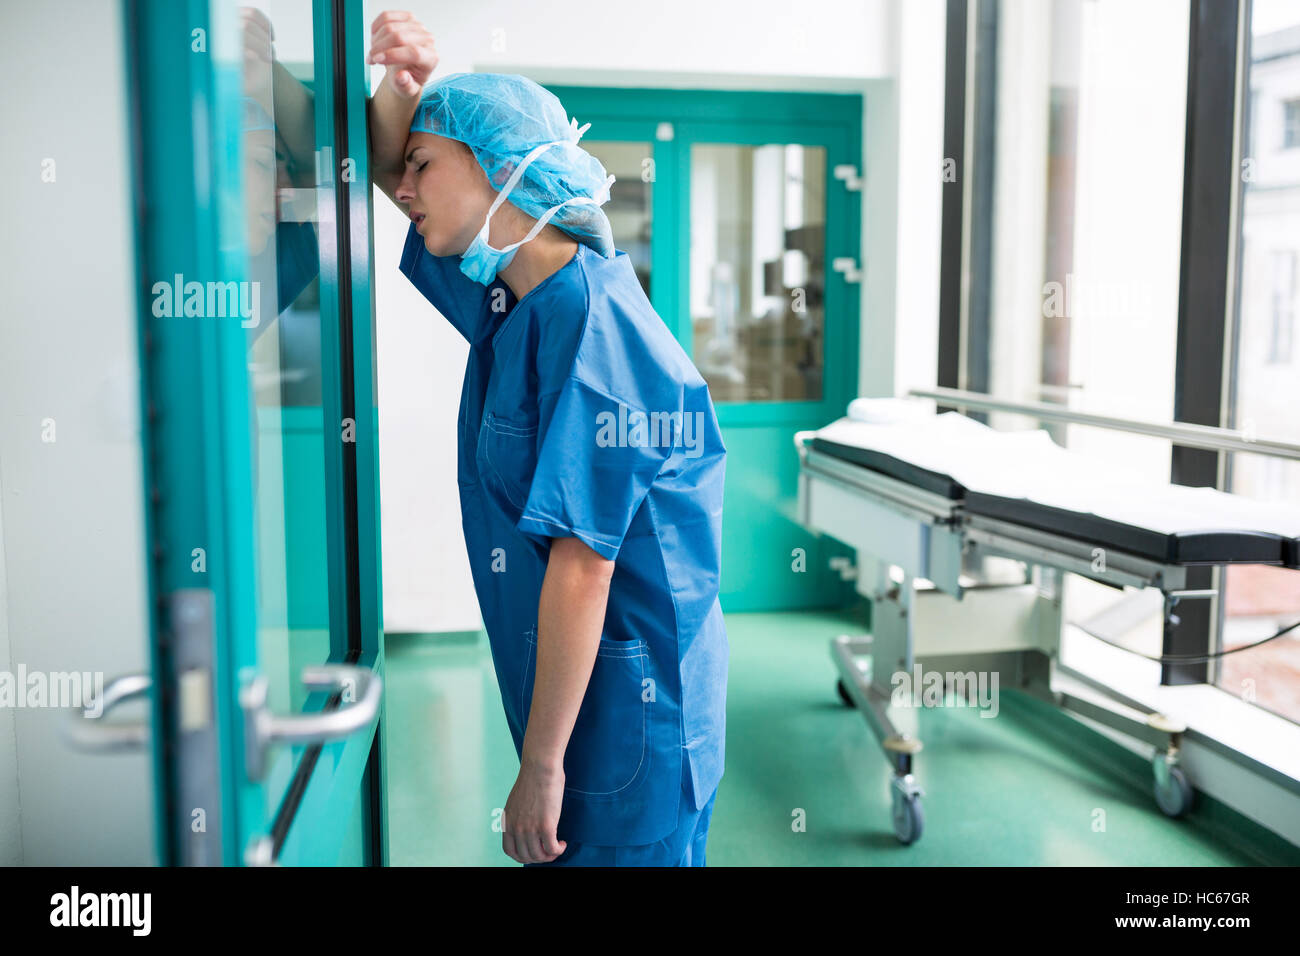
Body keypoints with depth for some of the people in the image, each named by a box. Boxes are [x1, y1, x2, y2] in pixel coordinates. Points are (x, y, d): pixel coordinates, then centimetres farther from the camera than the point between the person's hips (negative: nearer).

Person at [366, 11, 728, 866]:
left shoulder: (586, 320, -22)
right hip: (571, 690, 9)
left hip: (627, 711, -9)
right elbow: (392, 177, 20)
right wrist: (399, 91, -1)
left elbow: (580, 564, -25)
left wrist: (542, 765, -21)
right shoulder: (506, 300, 6)